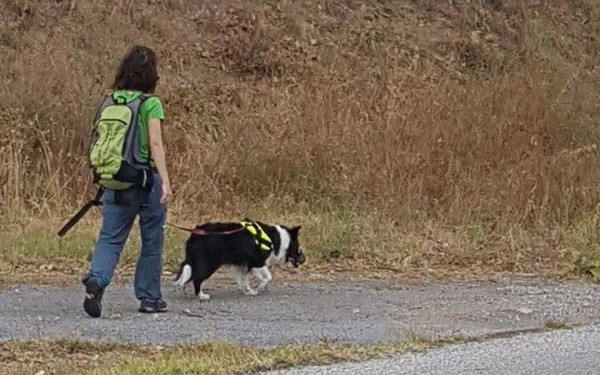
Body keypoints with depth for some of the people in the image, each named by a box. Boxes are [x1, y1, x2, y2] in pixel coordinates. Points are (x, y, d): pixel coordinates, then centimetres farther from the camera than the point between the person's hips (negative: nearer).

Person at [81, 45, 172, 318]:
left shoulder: (110, 102, 6)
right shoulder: (150, 104, -8)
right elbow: (155, 144, -15)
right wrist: (165, 181, -16)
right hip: (146, 180, -4)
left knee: (110, 238, 4)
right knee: (152, 242, 11)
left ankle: (96, 279, -22)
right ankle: (149, 297, 18)